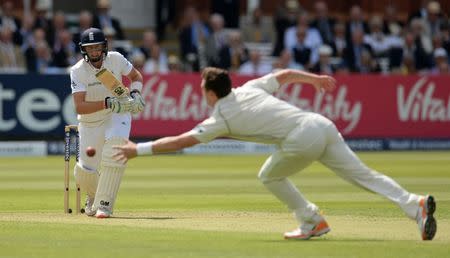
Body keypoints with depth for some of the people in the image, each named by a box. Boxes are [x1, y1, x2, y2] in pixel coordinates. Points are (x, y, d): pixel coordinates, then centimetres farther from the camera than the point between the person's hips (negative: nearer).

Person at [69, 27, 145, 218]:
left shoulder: (115, 59, -12)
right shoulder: (78, 71, -19)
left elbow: (136, 76, 7)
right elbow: (79, 107, -29)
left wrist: (135, 94, -15)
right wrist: (107, 103, -41)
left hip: (119, 114, 0)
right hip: (90, 122, 0)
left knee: (116, 140, -33)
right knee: (85, 171, -5)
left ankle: (105, 203, -26)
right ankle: (94, 195, 37)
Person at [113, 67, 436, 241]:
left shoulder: (221, 119, 3)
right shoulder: (250, 88, 22)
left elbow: (179, 142, 3)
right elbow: (286, 74, 32)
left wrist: (139, 149, 7)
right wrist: (315, 79, 47)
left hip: (302, 139, -7)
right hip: (322, 124, 7)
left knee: (270, 176, 19)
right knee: (362, 173, 5)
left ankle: (313, 222, 16)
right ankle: (415, 205, -11)